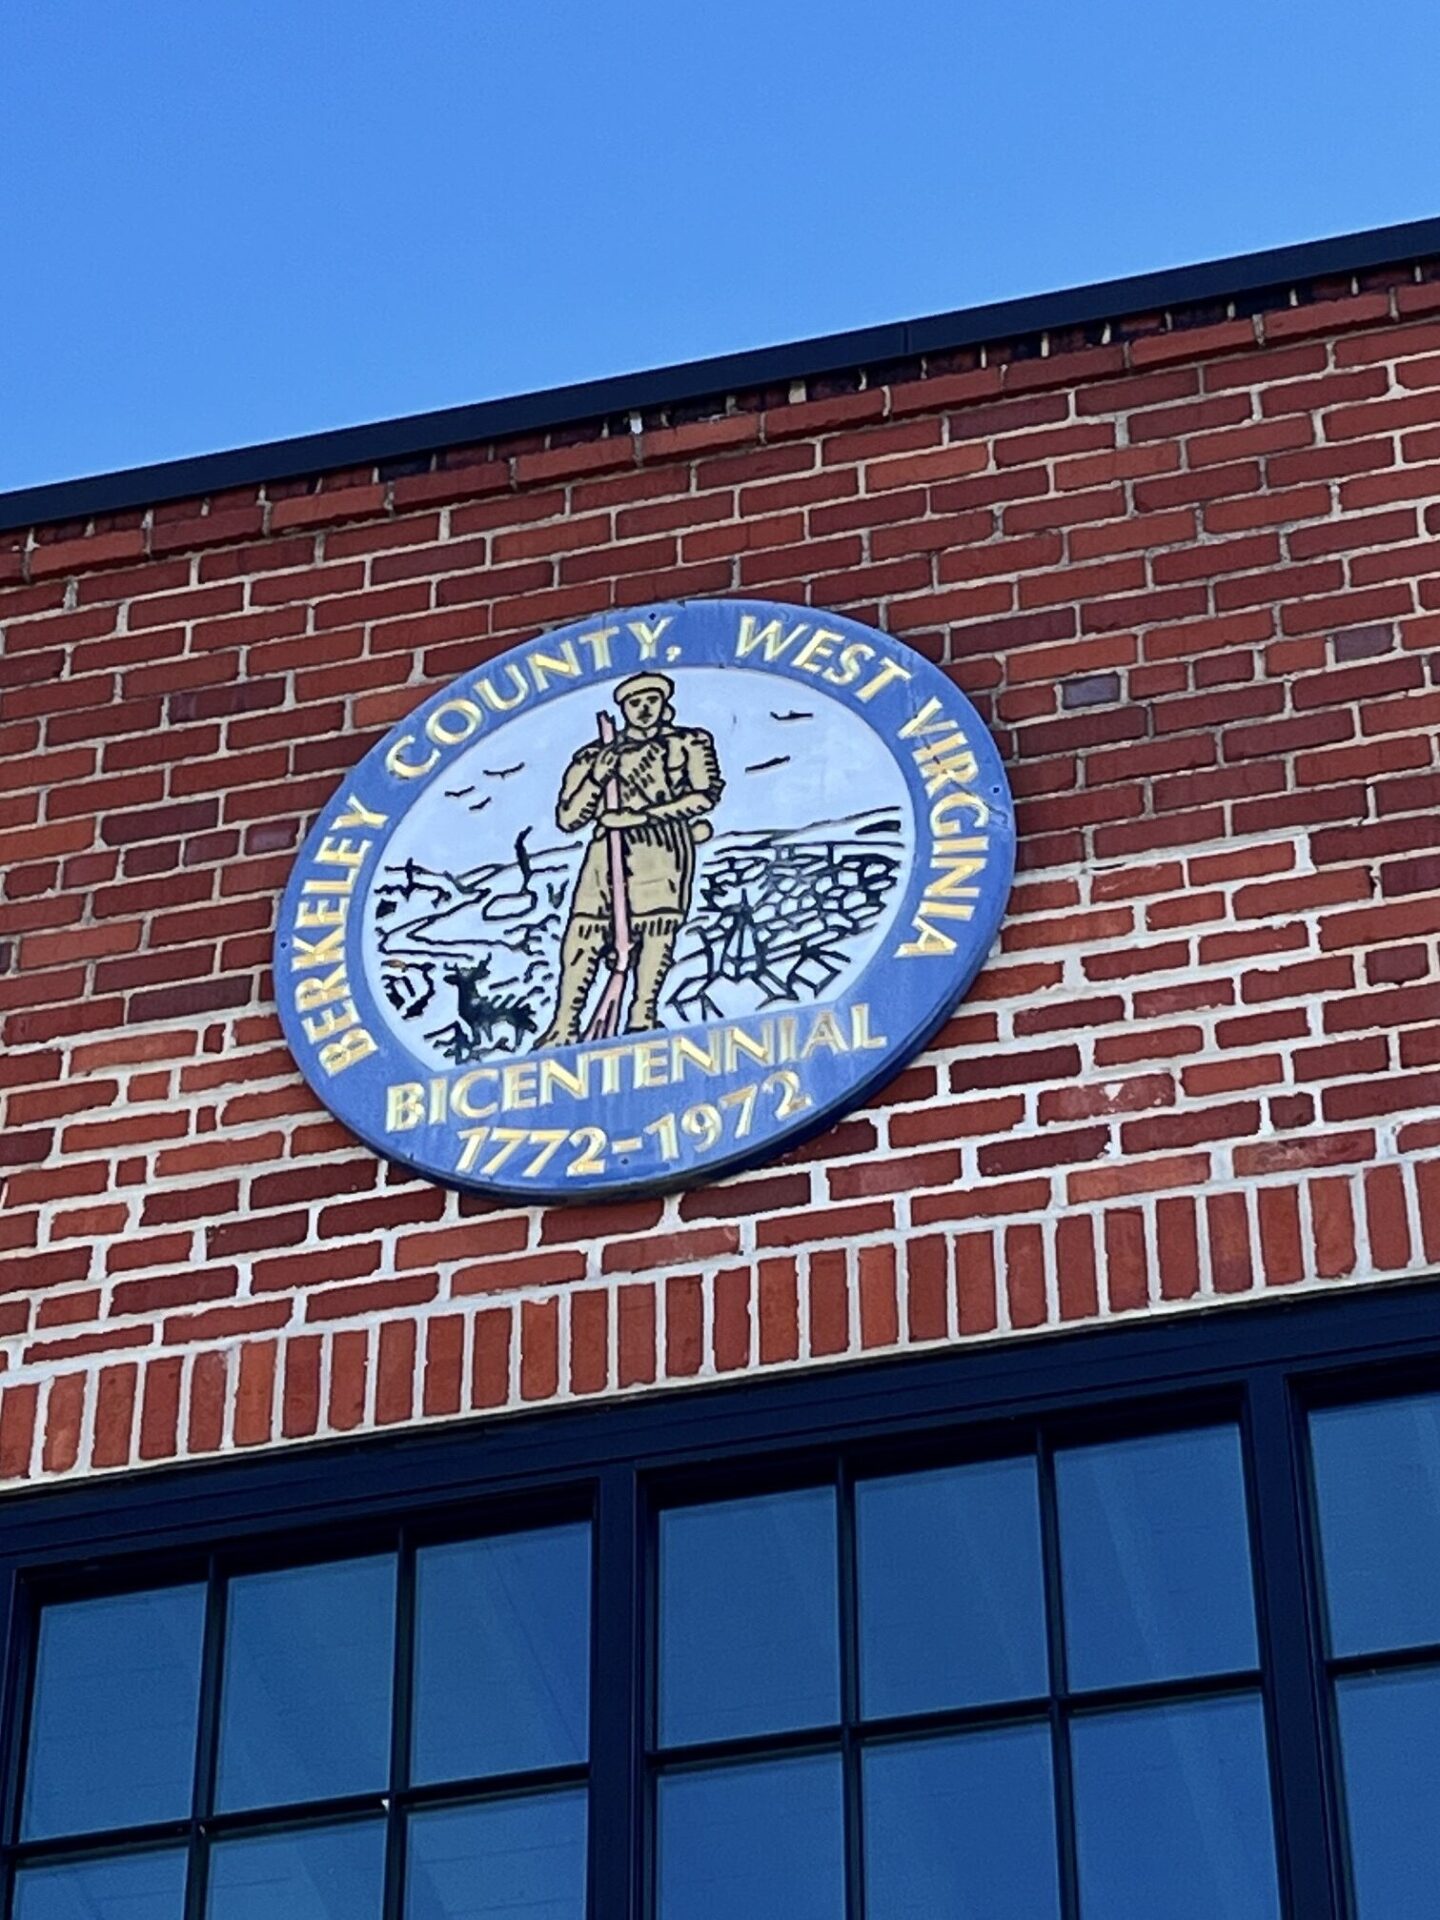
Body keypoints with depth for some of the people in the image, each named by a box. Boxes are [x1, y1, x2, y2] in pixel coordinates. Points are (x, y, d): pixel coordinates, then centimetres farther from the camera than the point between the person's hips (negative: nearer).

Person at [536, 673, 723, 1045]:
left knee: (657, 923, -18)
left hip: (664, 844, -1)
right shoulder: (596, 755, 18)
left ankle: (642, 1015, -14)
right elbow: (568, 819, 11)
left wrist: (642, 815, -8)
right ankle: (564, 1025, -11)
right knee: (583, 929, -11)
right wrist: (598, 775, -4)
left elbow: (705, 795, -2)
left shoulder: (689, 743, 13)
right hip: (609, 847, 1)